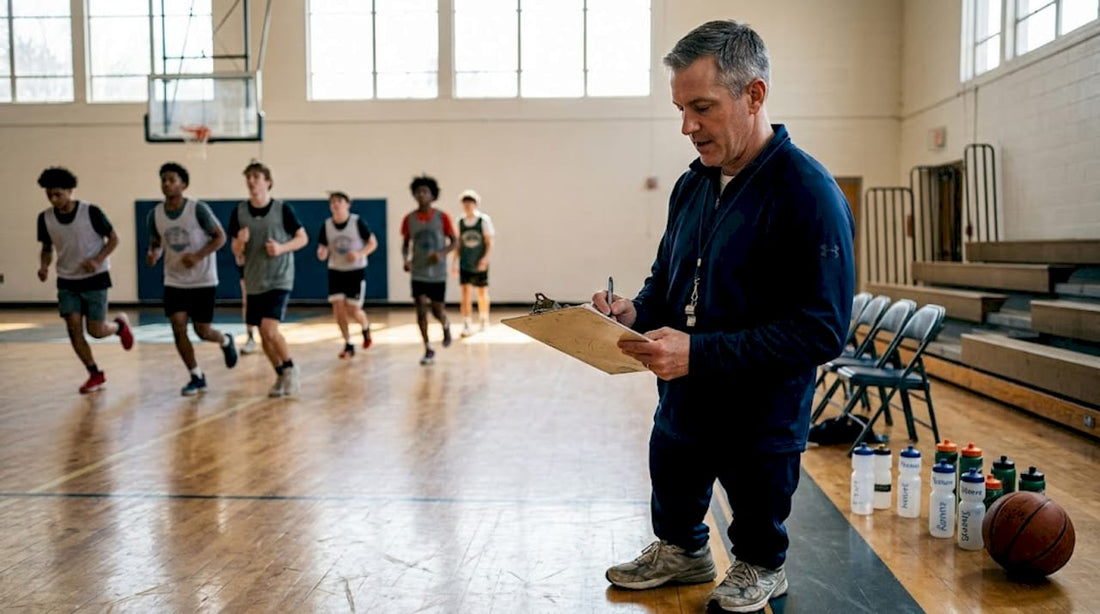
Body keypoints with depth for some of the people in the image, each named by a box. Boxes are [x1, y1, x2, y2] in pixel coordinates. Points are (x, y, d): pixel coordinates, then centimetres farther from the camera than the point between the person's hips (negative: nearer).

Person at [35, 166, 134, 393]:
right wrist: (44, 266, -11)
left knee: (95, 331, -3)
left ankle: (120, 324, 32)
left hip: (95, 279, -4)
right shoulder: (45, 218, -4)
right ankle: (95, 375, 9)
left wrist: (98, 260, -22)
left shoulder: (91, 212, -16)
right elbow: (47, 248, 10)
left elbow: (113, 239, -7)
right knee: (73, 329, -6)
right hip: (67, 281, 4)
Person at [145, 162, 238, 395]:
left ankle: (225, 341, 36)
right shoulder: (154, 215, -2)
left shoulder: (198, 209, -14)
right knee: (178, 328, -6)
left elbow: (220, 237, -9)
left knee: (202, 331, 0)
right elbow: (156, 242, 12)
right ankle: (197, 378, 9)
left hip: (203, 281, -3)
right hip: (174, 282, 3)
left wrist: (198, 256, -24)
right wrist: (153, 254, -12)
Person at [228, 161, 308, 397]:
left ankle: (291, 370, 4)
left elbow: (303, 238, 0)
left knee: (269, 329, -17)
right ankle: (281, 376, 27)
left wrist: (282, 248, -17)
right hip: (254, 282, 4)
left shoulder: (283, 209, -8)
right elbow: (237, 253, 7)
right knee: (264, 336, 8)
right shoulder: (239, 212, 1)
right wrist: (240, 242, -16)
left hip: (279, 280, -4)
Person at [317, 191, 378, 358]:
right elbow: (322, 250, 3)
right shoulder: (326, 226, -3)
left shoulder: (357, 222, -12)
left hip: (356, 271, -3)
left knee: (353, 310, -3)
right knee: (338, 308, -5)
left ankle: (366, 328, 32)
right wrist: (322, 254, -22)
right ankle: (348, 345, 9)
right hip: (335, 271, 3)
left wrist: (360, 254, -21)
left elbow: (373, 243, -4)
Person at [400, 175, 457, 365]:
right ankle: (428, 350, 5)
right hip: (418, 273, 1)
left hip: (438, 273, -1)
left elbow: (454, 241, -1)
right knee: (421, 310, -5)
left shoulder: (442, 217, -6)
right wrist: (406, 259, -11)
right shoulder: (409, 219, -1)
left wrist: (442, 253, -20)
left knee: (437, 311, 4)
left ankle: (446, 325, 41)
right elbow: (406, 244, 9)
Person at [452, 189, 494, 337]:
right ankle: (466, 326, -10)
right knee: (465, 293, -9)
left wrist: (485, 258, -17)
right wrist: (455, 262, 8)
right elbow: (458, 243, 11)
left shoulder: (484, 220, -4)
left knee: (482, 293, 11)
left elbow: (489, 242, -5)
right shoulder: (460, 222, 5)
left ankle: (484, 319, 32)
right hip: (465, 264, 1)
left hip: (480, 264, -1)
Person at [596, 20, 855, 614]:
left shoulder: (808, 194, -23)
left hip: (761, 414, -6)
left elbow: (820, 329, -27)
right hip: (682, 402, 6)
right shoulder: (692, 184, 2)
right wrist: (636, 312, -9)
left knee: (757, 515, 19)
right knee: (672, 493, 25)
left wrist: (700, 353, -33)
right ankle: (681, 550, 52)